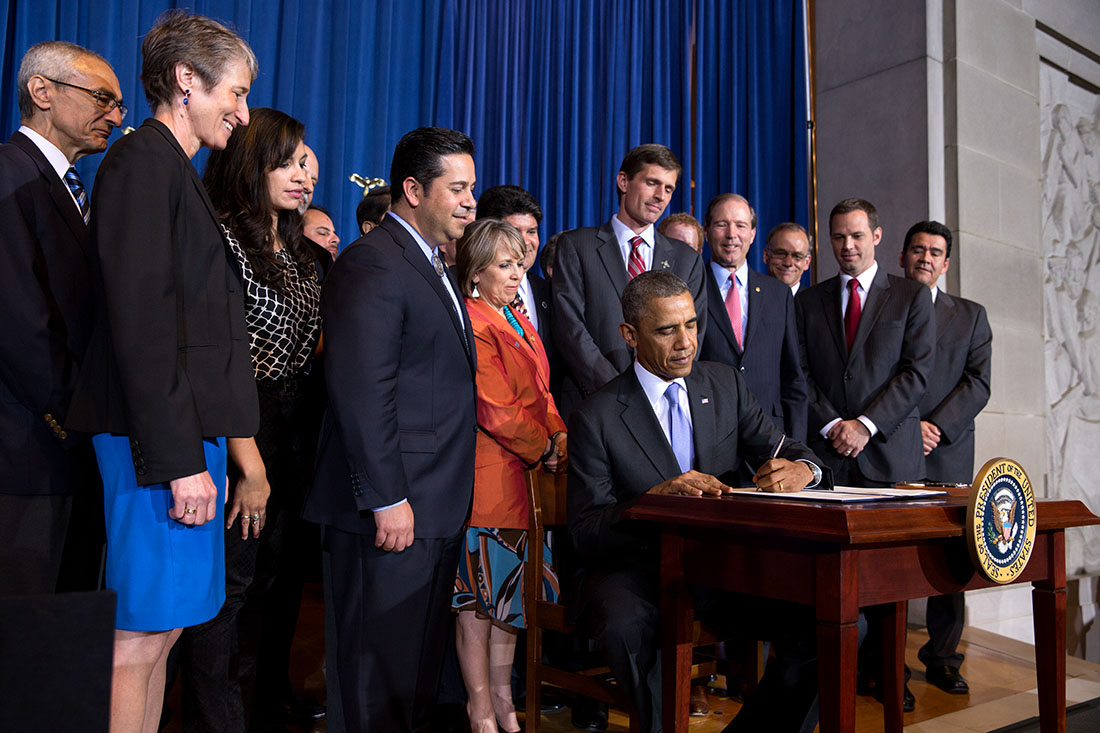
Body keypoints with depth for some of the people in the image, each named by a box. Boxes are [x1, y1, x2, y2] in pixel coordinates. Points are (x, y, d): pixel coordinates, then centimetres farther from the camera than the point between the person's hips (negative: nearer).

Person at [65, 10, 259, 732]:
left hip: (189, 432, 9)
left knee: (161, 627, 15)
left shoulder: (173, 168, 19)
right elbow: (140, 321, -18)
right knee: (142, 633, -1)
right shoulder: (143, 161, -9)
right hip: (165, 437, -9)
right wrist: (180, 460, -20)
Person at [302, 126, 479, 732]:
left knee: (420, 660, 19)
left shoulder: (433, 266, 18)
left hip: (437, 507, 10)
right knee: (380, 667, 4)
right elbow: (362, 396, -20)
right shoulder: (371, 265, -13)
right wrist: (387, 501, -21)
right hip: (393, 509, -10)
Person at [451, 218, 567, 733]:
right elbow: (497, 410, -18)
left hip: (520, 475, 9)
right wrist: (547, 447, -8)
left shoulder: (518, 320, 17)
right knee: (478, 596, 3)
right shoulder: (473, 326, -13)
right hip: (487, 474, -9)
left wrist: (560, 435, 0)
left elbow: (540, 392, 17)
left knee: (508, 588, 15)